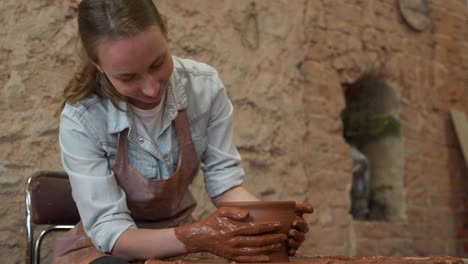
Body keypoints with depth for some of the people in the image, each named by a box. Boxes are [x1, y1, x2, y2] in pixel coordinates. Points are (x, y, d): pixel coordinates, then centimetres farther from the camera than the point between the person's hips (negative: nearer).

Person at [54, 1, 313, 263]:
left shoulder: (205, 86, -14)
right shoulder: (80, 122, -23)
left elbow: (223, 179, -9)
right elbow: (110, 233, -21)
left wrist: (269, 222, -29)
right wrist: (196, 238, -37)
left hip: (178, 237, 3)